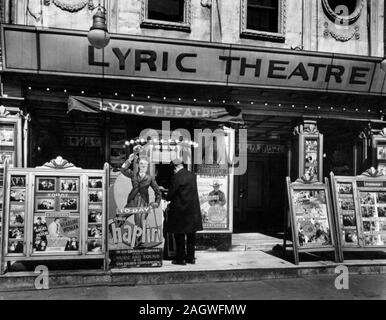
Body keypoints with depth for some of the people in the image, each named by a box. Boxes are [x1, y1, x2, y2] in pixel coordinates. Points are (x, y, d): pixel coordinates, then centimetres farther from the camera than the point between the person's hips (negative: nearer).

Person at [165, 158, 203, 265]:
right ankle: (190, 257, 21)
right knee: (191, 234, 14)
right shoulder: (192, 175, 5)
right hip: (193, 209, 7)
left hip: (180, 209, -7)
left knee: (179, 235, 4)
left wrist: (167, 198, 10)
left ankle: (180, 258, 10)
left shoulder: (176, 177, -16)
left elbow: (171, 194, -13)